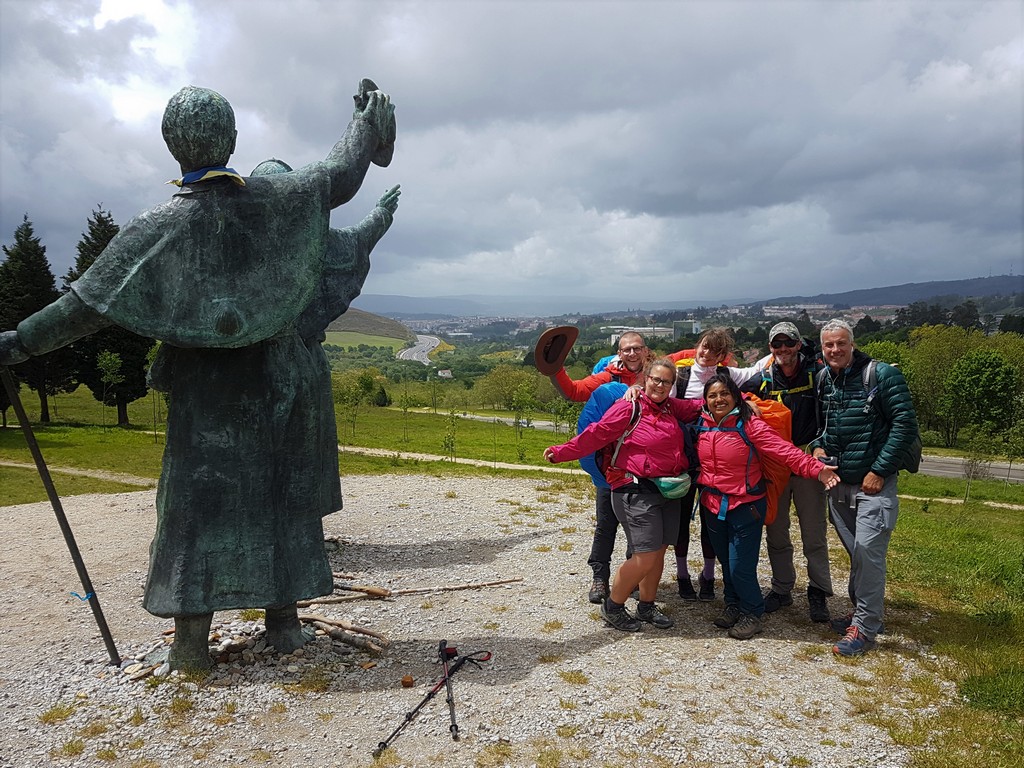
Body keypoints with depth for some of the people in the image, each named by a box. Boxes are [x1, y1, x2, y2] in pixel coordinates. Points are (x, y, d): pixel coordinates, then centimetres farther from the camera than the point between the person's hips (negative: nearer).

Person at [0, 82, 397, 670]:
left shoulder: (160, 227, -11)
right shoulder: (276, 199, -5)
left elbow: (90, 302, -9)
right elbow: (343, 173, 10)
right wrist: (368, 117, 27)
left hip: (205, 386, -2)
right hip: (275, 377, 3)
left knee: (199, 501, 6)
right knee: (279, 494, 12)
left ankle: (191, 639, 10)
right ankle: (285, 621, 19)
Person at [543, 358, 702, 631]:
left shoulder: (670, 407, 12)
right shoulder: (629, 407, -9)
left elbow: (699, 406, 25)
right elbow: (597, 434, -15)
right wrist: (562, 452, -24)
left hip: (668, 492, 7)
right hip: (636, 491, -7)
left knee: (658, 552, 12)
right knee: (646, 556, -10)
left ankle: (647, 606, 31)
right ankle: (612, 607, 10)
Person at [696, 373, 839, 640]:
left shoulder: (749, 425, -14)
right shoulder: (703, 426, 1)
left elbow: (784, 450, -23)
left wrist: (815, 468, -34)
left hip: (745, 506, -5)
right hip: (712, 506, 5)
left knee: (740, 566, -2)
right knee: (725, 562, 17)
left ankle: (752, 614, 20)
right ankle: (733, 606, 37)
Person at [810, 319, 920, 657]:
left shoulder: (882, 375, -11)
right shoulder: (822, 380, 7)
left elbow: (905, 424, -13)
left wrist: (880, 471, -15)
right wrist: (818, 446, 0)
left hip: (873, 481, -6)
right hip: (838, 482, 6)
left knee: (868, 552, -7)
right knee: (855, 552, 15)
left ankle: (865, 627, 3)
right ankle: (861, 610, 29)